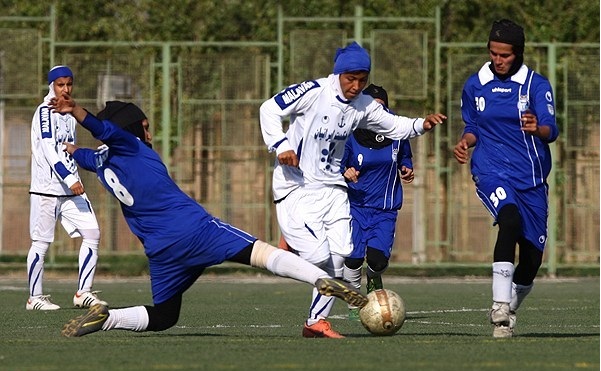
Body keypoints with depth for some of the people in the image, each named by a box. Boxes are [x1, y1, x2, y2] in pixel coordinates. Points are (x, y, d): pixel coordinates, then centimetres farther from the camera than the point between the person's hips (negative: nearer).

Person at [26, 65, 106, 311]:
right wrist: (69, 179, -24)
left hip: (70, 188, 8)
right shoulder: (45, 111, -9)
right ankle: (35, 297, 5)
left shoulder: (69, 114, 17)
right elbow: (48, 148, -19)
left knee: (92, 233, -1)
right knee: (41, 242, -3)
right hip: (47, 188, -8)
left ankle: (83, 293, 4)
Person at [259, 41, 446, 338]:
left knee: (339, 254, -5)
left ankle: (317, 320, 3)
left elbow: (393, 126, 16)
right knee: (317, 255, -18)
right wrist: (280, 146, -22)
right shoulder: (313, 92, -14)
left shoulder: (363, 106, 4)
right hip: (296, 187, -6)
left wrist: (421, 125, -3)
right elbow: (269, 110, -11)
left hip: (331, 187, 6)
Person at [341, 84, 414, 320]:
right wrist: (346, 174, -24)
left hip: (385, 208, 1)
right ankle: (354, 303, 14)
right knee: (353, 258, -13)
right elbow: (336, 168, -2)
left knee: (377, 257, -16)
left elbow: (405, 156, 19)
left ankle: (374, 279, 23)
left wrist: (406, 168, -2)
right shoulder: (350, 135, -8)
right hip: (356, 205, -1)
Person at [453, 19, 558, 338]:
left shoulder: (536, 85, -2)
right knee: (510, 218, -33)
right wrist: (464, 142, -3)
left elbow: (551, 130, -15)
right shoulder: (475, 85, 6)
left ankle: (508, 311, 33)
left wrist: (538, 129, -38)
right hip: (491, 171, -1)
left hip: (531, 177, 1)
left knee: (532, 255, 4)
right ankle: (500, 307, -35)